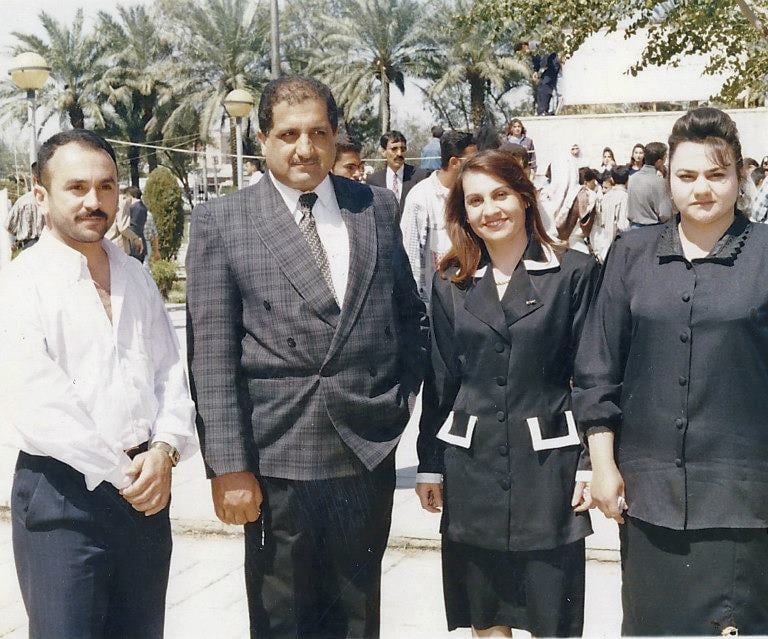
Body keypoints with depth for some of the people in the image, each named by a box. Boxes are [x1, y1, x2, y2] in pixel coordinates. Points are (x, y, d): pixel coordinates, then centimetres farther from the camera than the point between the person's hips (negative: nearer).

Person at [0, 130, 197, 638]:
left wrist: (164, 451, -9)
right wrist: (117, 472, -14)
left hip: (147, 487, 5)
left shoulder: (137, 279, 12)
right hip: (64, 493, -5)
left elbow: (171, 373, 9)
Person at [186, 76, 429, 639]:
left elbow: (411, 313, 17)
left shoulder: (377, 208, 7)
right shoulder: (221, 222, -3)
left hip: (370, 457, 3)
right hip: (277, 462, -3)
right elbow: (212, 357, -7)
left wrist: (404, 394, 6)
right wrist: (229, 466, -11)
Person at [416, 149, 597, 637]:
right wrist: (430, 465, 7)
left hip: (547, 463, -3)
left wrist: (590, 464, -7)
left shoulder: (574, 273, -2)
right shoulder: (450, 284, 7)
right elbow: (440, 382, 9)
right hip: (471, 465, 3)